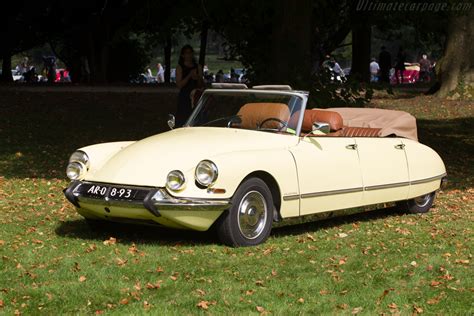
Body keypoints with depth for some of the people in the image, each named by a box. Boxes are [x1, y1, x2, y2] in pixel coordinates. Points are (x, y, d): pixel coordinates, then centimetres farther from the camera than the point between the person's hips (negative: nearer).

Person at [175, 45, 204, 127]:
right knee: (182, 123, -8)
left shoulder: (198, 67, 12)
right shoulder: (180, 67, 2)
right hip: (184, 99, -3)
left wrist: (197, 78, -9)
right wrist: (189, 75, -17)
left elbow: (201, 85, 11)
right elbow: (179, 85, -7)